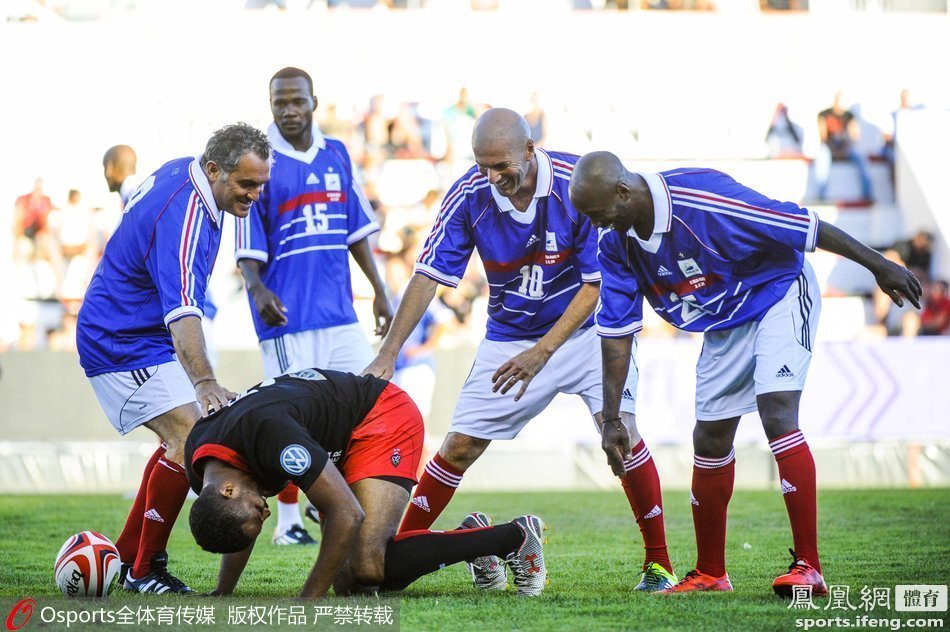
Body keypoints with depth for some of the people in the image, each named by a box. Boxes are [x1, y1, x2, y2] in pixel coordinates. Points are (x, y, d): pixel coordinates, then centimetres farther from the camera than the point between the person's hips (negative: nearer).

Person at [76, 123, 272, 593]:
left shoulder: (181, 170, -1)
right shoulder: (182, 220, -31)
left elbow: (136, 210, 21)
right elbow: (181, 313, -43)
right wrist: (204, 383, -56)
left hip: (140, 334, 11)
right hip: (123, 345, -11)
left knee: (180, 440, 15)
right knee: (191, 439, -19)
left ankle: (126, 555, 20)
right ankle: (144, 571, -10)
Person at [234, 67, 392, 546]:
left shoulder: (336, 155, 10)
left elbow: (356, 229, 17)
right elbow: (247, 244, -9)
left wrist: (379, 290, 14)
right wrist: (257, 288, -26)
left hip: (339, 308, 5)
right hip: (287, 310, -5)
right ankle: (287, 521, 10)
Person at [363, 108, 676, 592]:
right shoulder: (468, 196, -16)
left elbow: (597, 283, -20)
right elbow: (428, 276, -13)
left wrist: (542, 352, -26)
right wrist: (388, 354, -22)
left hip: (584, 329, -2)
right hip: (509, 336, 2)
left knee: (620, 431, -20)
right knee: (460, 446, -2)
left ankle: (658, 562, -9)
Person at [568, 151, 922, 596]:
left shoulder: (702, 199, -34)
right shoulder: (614, 243, -12)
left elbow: (802, 225, -26)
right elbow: (616, 332, -5)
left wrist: (879, 266, -17)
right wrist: (611, 420, -6)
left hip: (779, 293, -7)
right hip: (724, 322, 7)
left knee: (777, 414, -24)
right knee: (710, 441, 8)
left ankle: (808, 567, -24)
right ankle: (710, 575, 23)